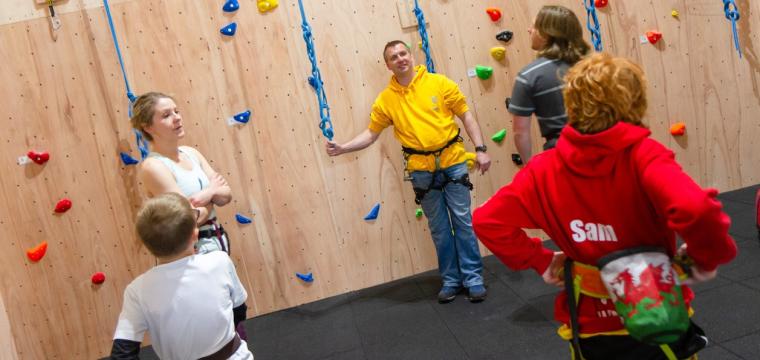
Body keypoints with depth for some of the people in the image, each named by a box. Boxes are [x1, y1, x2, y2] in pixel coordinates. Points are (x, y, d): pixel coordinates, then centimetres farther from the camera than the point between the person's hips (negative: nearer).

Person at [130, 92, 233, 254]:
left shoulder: (190, 153, 4)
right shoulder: (153, 166, -17)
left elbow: (226, 195, 2)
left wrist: (208, 194, -19)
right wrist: (212, 190, -6)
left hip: (217, 238, 7)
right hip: (194, 249, -7)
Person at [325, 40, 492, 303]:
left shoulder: (440, 83, -3)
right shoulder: (386, 99, 0)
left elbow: (466, 116, 2)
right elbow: (371, 133, 7)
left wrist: (480, 149, -5)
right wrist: (342, 148, -7)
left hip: (453, 162, -1)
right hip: (421, 170, 1)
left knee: (463, 220, 3)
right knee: (439, 227, 9)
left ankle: (473, 278, 15)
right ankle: (451, 279, 23)